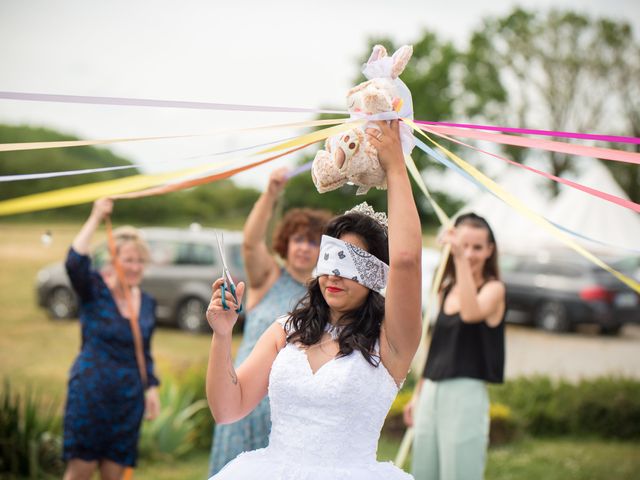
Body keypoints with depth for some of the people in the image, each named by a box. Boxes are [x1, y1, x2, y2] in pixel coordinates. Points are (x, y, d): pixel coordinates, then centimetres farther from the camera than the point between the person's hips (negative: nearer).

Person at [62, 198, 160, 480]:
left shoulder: (147, 304, 9)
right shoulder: (94, 291, -5)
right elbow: (74, 262, -26)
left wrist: (152, 387, 7)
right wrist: (96, 218, -24)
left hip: (129, 400, 4)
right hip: (89, 392, -4)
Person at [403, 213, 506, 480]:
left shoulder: (493, 288, -4)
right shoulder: (446, 290, 14)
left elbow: (471, 313, -27)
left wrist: (462, 259, -30)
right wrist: (417, 394, 21)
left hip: (466, 395, -7)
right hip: (432, 393, 7)